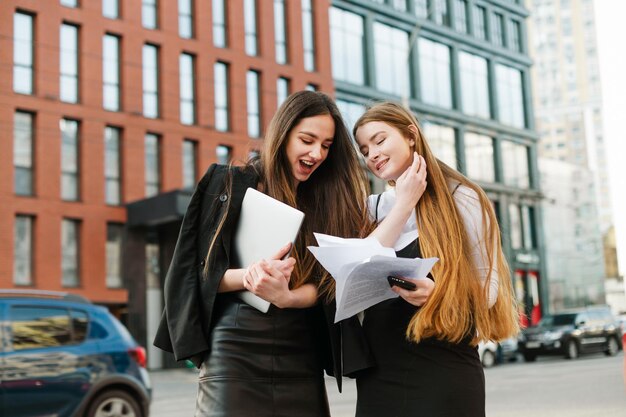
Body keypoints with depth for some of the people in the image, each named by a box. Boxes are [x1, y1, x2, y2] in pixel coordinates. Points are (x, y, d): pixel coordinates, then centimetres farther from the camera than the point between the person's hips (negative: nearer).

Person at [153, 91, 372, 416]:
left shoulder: (327, 201, 10)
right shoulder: (232, 185, 3)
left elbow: (324, 282, 1)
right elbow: (198, 271, -2)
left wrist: (287, 297, -19)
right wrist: (247, 276, -21)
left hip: (301, 359, 3)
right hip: (234, 355, -3)